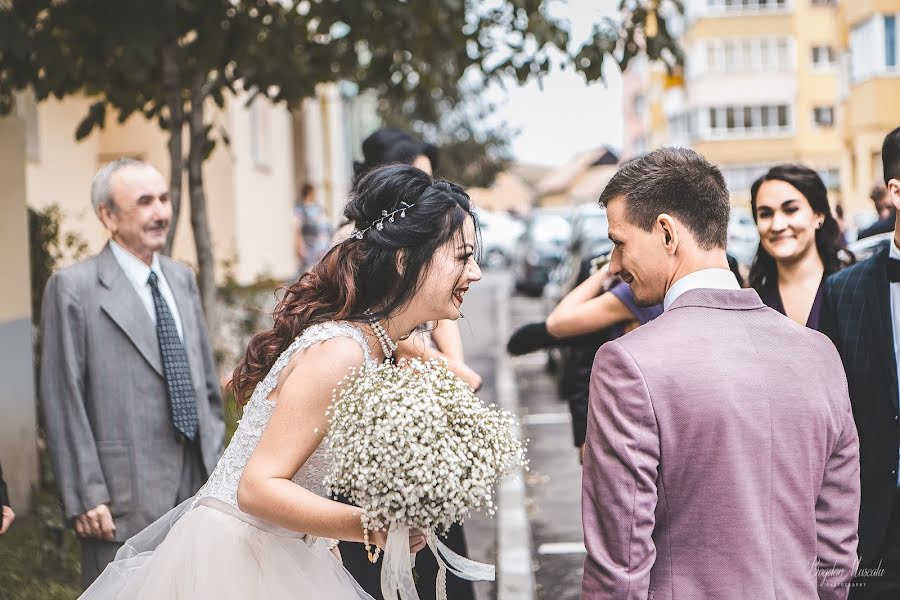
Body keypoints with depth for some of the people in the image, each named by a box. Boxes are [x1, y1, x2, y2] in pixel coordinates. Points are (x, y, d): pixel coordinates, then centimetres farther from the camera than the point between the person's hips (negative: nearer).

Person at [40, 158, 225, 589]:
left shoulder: (182, 279, 14)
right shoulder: (73, 288, -7)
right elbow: (63, 403, -10)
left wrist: (216, 464, 14)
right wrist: (86, 496, -13)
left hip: (195, 486, 6)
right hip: (126, 498, -6)